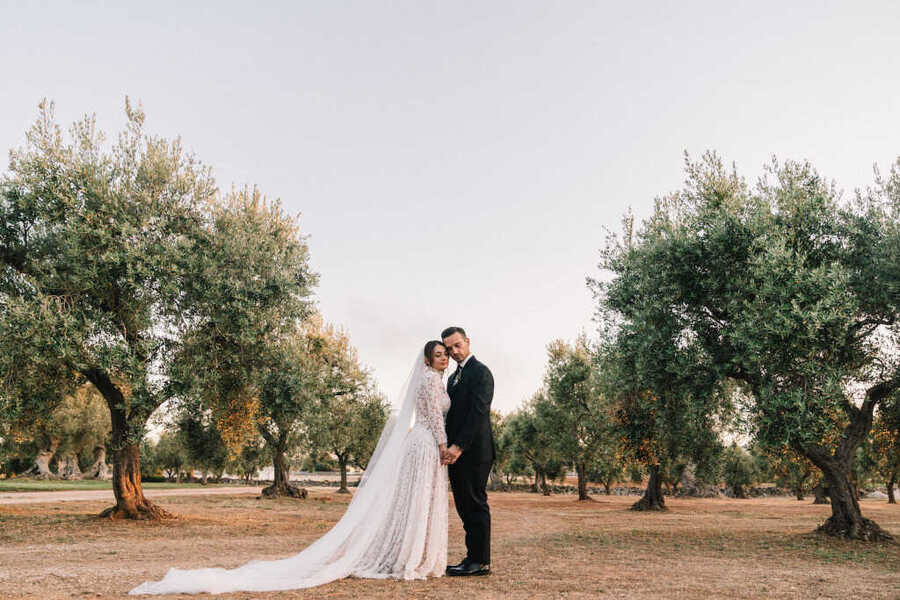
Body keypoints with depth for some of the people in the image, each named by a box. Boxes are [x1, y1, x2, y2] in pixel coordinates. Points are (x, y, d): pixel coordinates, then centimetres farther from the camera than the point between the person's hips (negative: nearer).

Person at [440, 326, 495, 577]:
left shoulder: (480, 371, -8)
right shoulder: (453, 377, 20)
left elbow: (478, 412, -18)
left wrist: (459, 446, -21)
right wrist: (448, 446, 9)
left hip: (474, 450, -9)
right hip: (457, 452, 9)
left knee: (476, 504, -4)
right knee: (465, 506, 11)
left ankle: (480, 561, 4)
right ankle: (473, 558, 18)